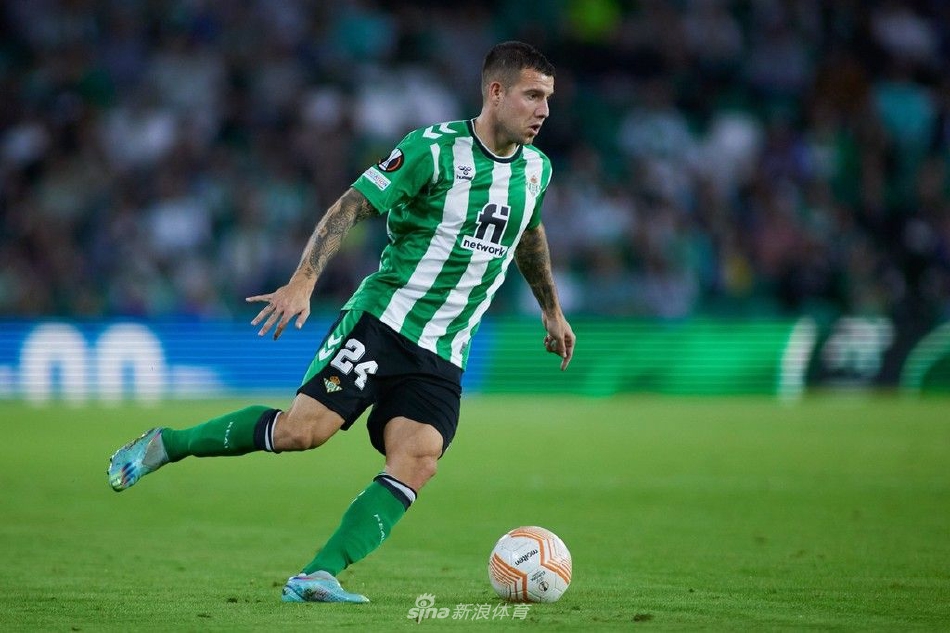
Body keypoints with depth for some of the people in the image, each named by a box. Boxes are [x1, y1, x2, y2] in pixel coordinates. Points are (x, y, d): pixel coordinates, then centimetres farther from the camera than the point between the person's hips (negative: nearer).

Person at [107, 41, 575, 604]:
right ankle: (164, 445, 4)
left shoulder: (535, 167, 11)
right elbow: (351, 207, -13)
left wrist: (552, 310, 40)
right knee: (302, 428, -17)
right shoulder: (434, 149, -10)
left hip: (443, 357, 5)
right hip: (382, 321, -5)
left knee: (416, 464, -17)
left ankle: (318, 577, -20)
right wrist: (304, 281, -24)